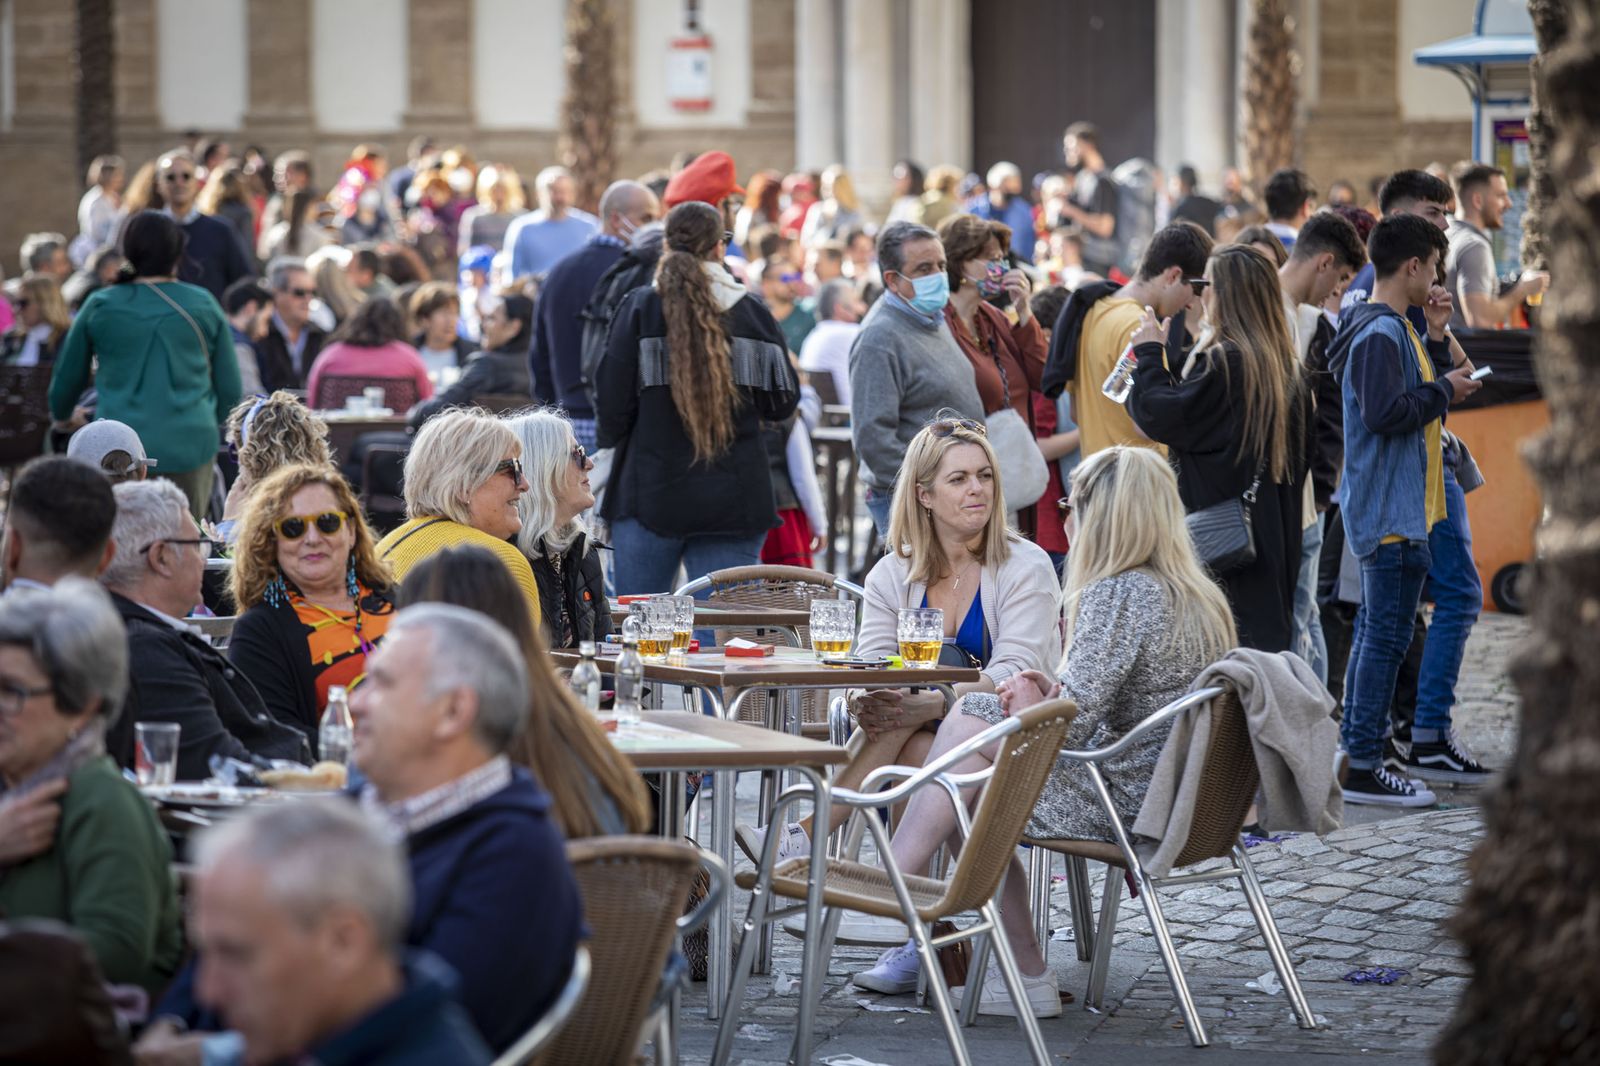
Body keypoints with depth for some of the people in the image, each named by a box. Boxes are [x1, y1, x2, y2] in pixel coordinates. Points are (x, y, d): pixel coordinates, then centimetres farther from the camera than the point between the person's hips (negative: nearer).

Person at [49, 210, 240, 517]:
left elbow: (67, 379, 13)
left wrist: (60, 417, 34)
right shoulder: (203, 305, 2)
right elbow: (230, 387, 8)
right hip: (190, 447, 0)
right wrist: (214, 423, 27)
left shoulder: (100, 307, 2)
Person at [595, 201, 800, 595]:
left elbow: (612, 402, -5)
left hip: (651, 492, -1)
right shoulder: (753, 312, 2)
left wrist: (607, 438, 15)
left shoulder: (640, 307, -4)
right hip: (734, 500, 1)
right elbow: (782, 403, 6)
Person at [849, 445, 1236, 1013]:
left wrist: (1032, 708, 0)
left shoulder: (1119, 594, -18)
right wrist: (1056, 690, 8)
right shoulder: (1195, 592, 11)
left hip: (1126, 802, -9)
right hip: (1171, 790, 9)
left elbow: (1071, 725, -21)